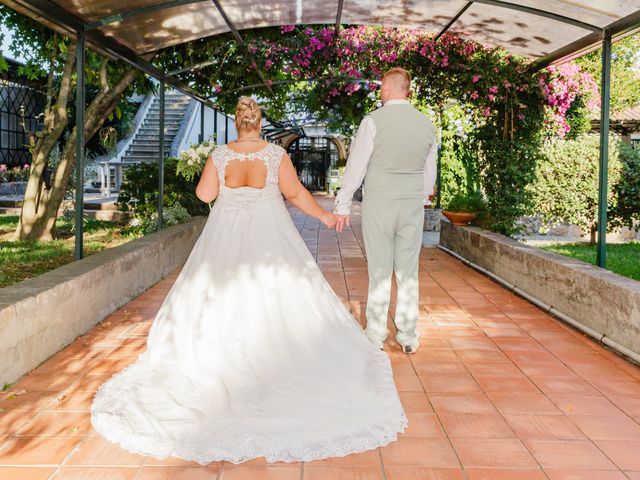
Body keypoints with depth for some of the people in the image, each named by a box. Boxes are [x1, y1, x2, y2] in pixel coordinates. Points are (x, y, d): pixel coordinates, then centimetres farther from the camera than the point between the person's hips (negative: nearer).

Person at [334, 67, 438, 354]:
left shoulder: (373, 121, -10)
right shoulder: (426, 124, 5)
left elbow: (356, 166, -8)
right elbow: (430, 170, 14)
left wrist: (342, 206, 0)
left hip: (378, 204, -3)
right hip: (412, 206, 4)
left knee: (379, 271, 4)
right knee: (408, 272, 10)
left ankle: (376, 336, 14)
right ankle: (408, 336, 19)